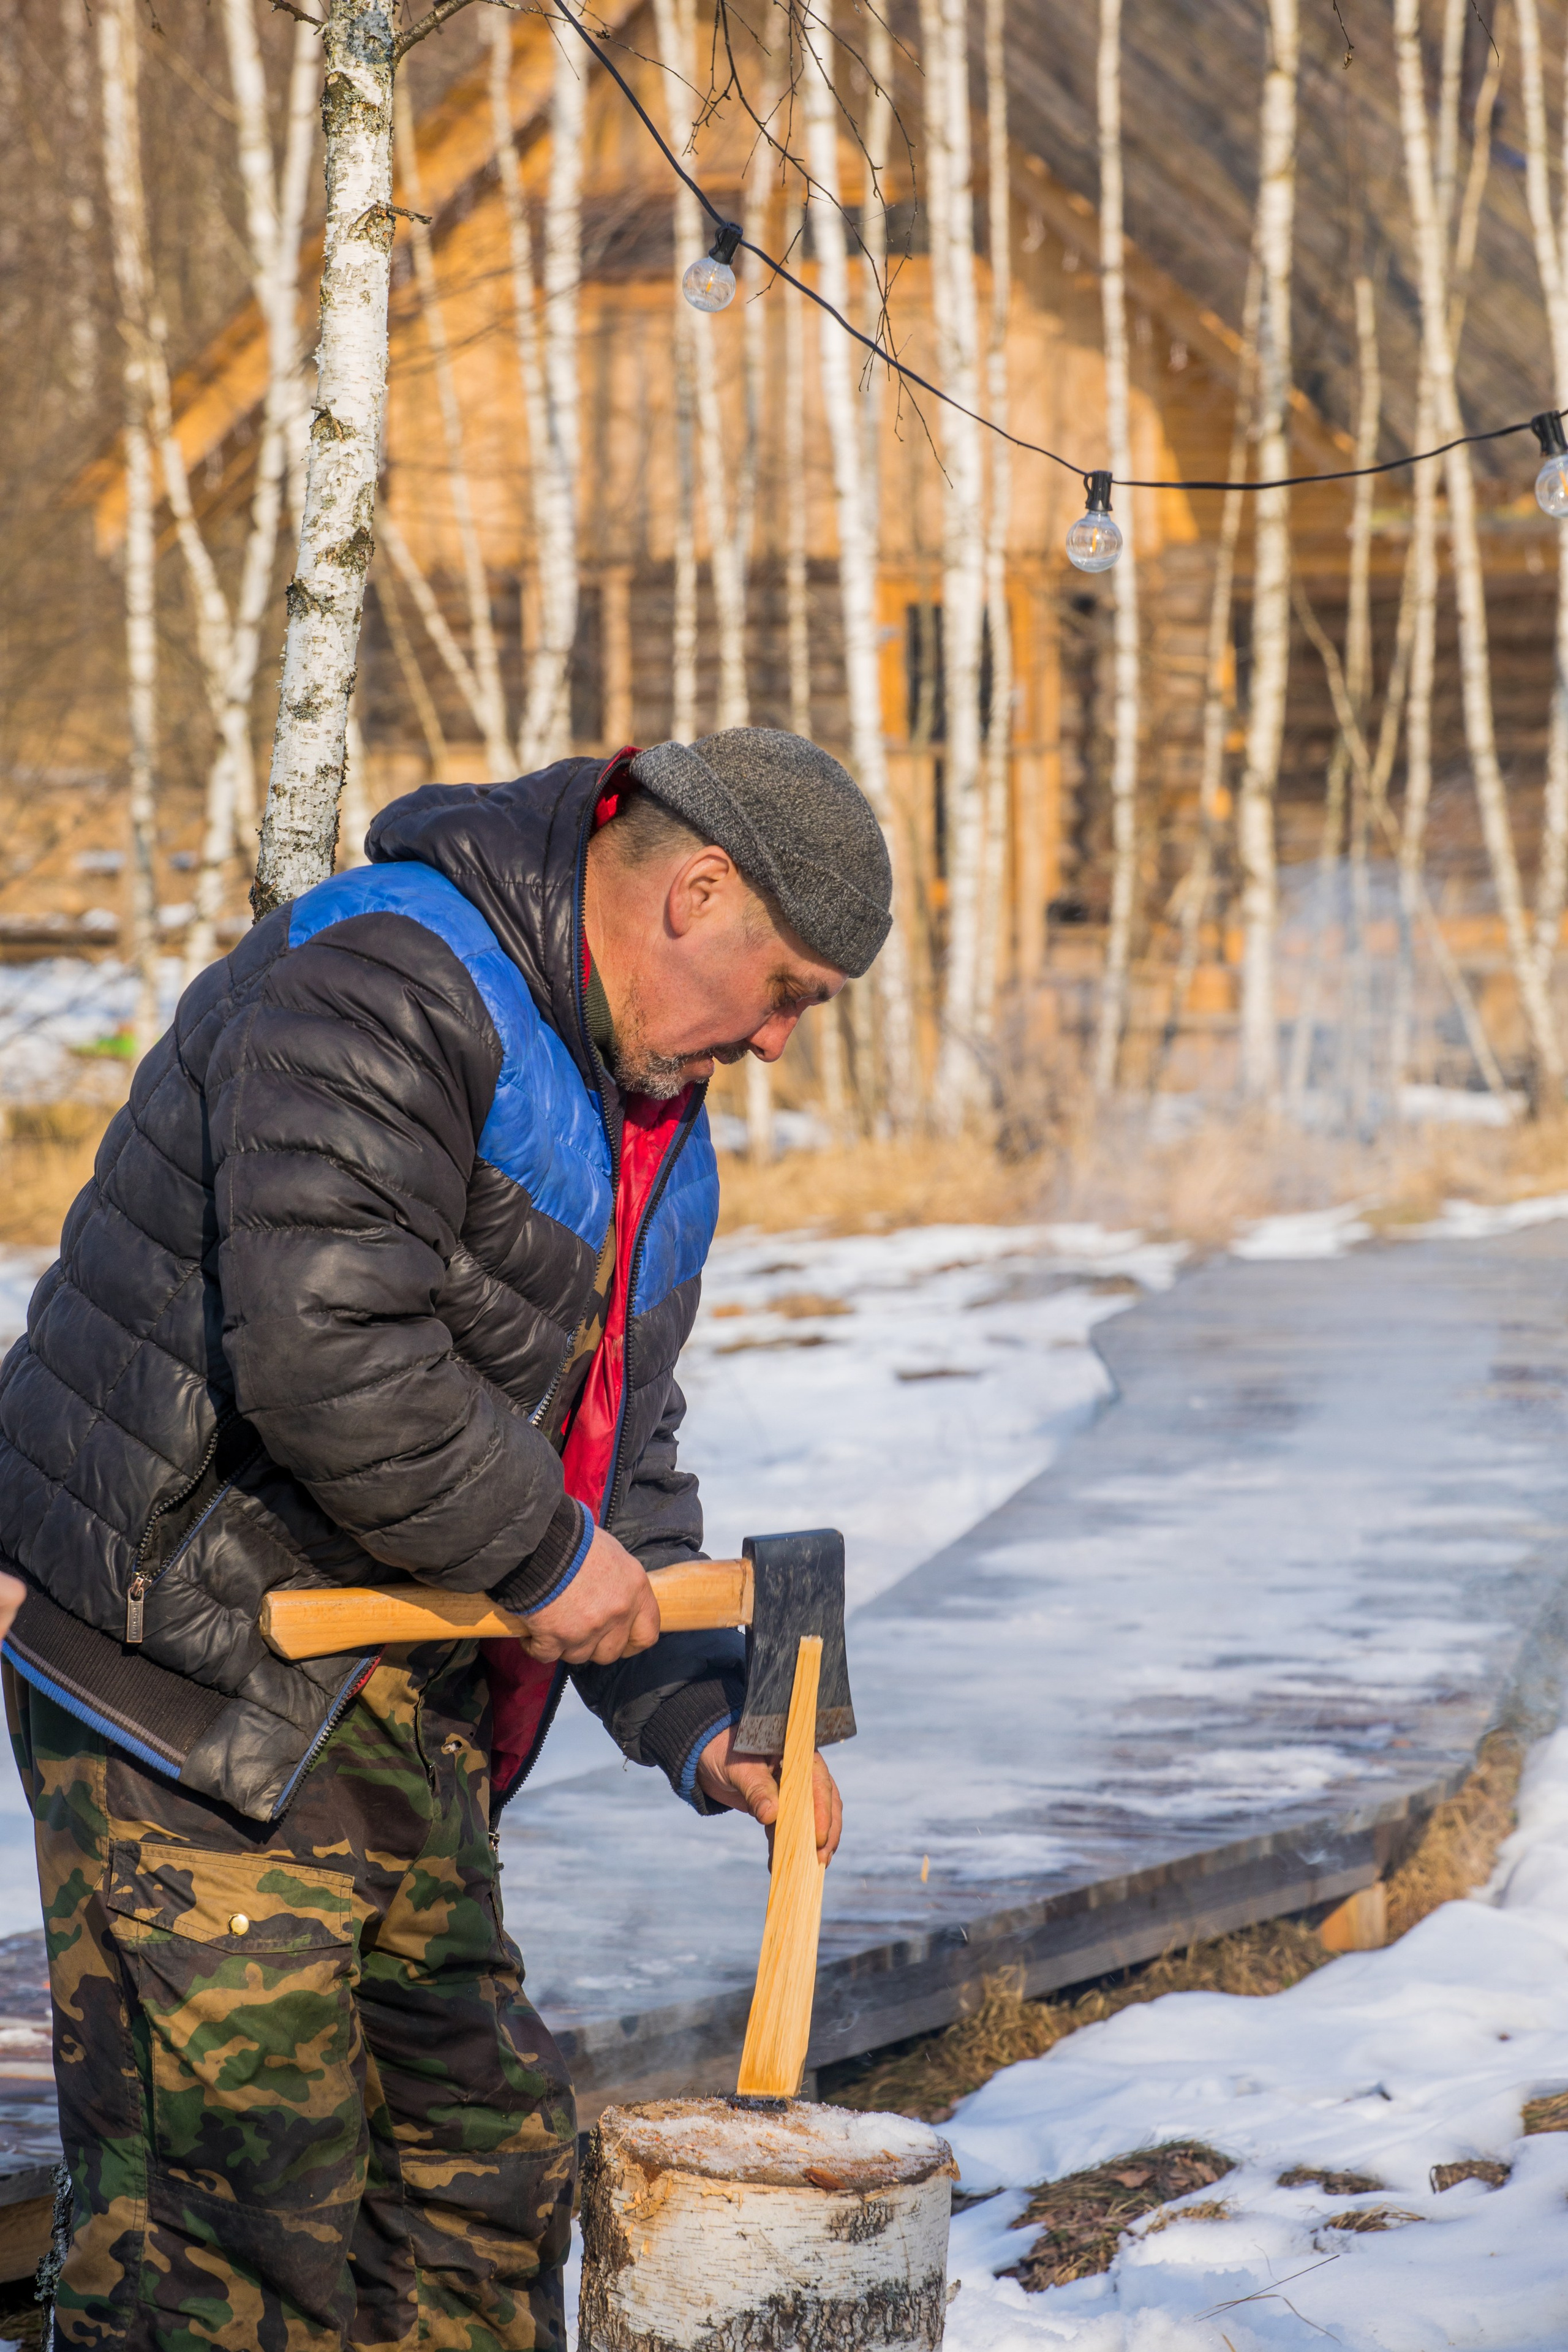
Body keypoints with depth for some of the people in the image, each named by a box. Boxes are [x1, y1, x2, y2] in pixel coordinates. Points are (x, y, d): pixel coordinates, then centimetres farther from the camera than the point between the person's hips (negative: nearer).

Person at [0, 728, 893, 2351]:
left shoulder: (655, 1129, 15)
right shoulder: (380, 988, -17)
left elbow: (621, 1453, 20)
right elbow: (326, 1354, -29)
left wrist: (694, 1722, 6)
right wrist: (543, 1556, -18)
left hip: (397, 1709, 10)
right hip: (191, 1682, -10)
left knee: (484, 2158, 14)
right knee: (234, 2198, -9)